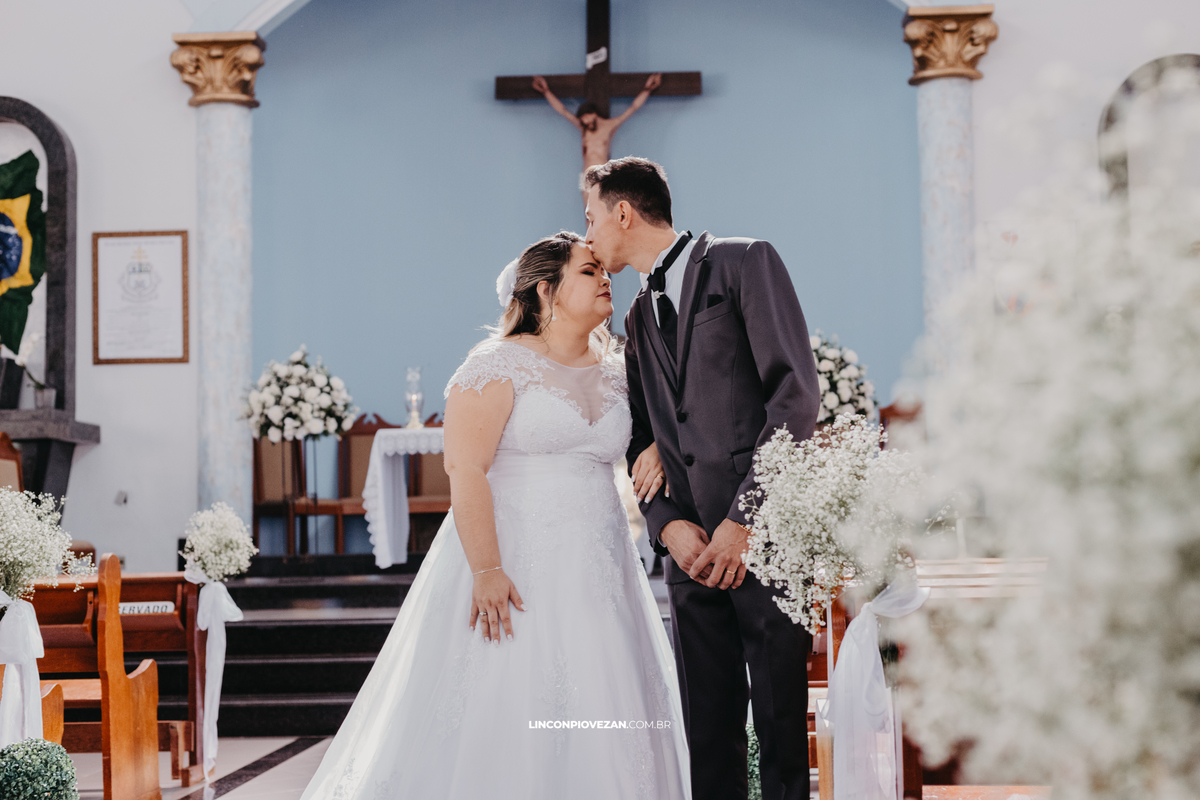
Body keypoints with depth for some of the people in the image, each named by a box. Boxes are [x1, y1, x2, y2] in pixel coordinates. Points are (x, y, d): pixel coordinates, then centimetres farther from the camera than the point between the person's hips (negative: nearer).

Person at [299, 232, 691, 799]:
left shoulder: (617, 372, 12)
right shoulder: (499, 365, -7)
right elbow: (465, 469, -15)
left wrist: (659, 450, -1)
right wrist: (487, 571, -24)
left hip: (597, 575, 6)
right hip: (513, 568, -6)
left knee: (598, 724, 4)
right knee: (500, 719, -4)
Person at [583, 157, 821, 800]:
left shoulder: (743, 263, 1)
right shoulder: (639, 317, 22)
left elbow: (796, 393, -8)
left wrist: (745, 520, -14)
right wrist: (668, 525, -1)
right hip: (693, 548, 6)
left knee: (784, 729, -4)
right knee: (708, 734, 6)